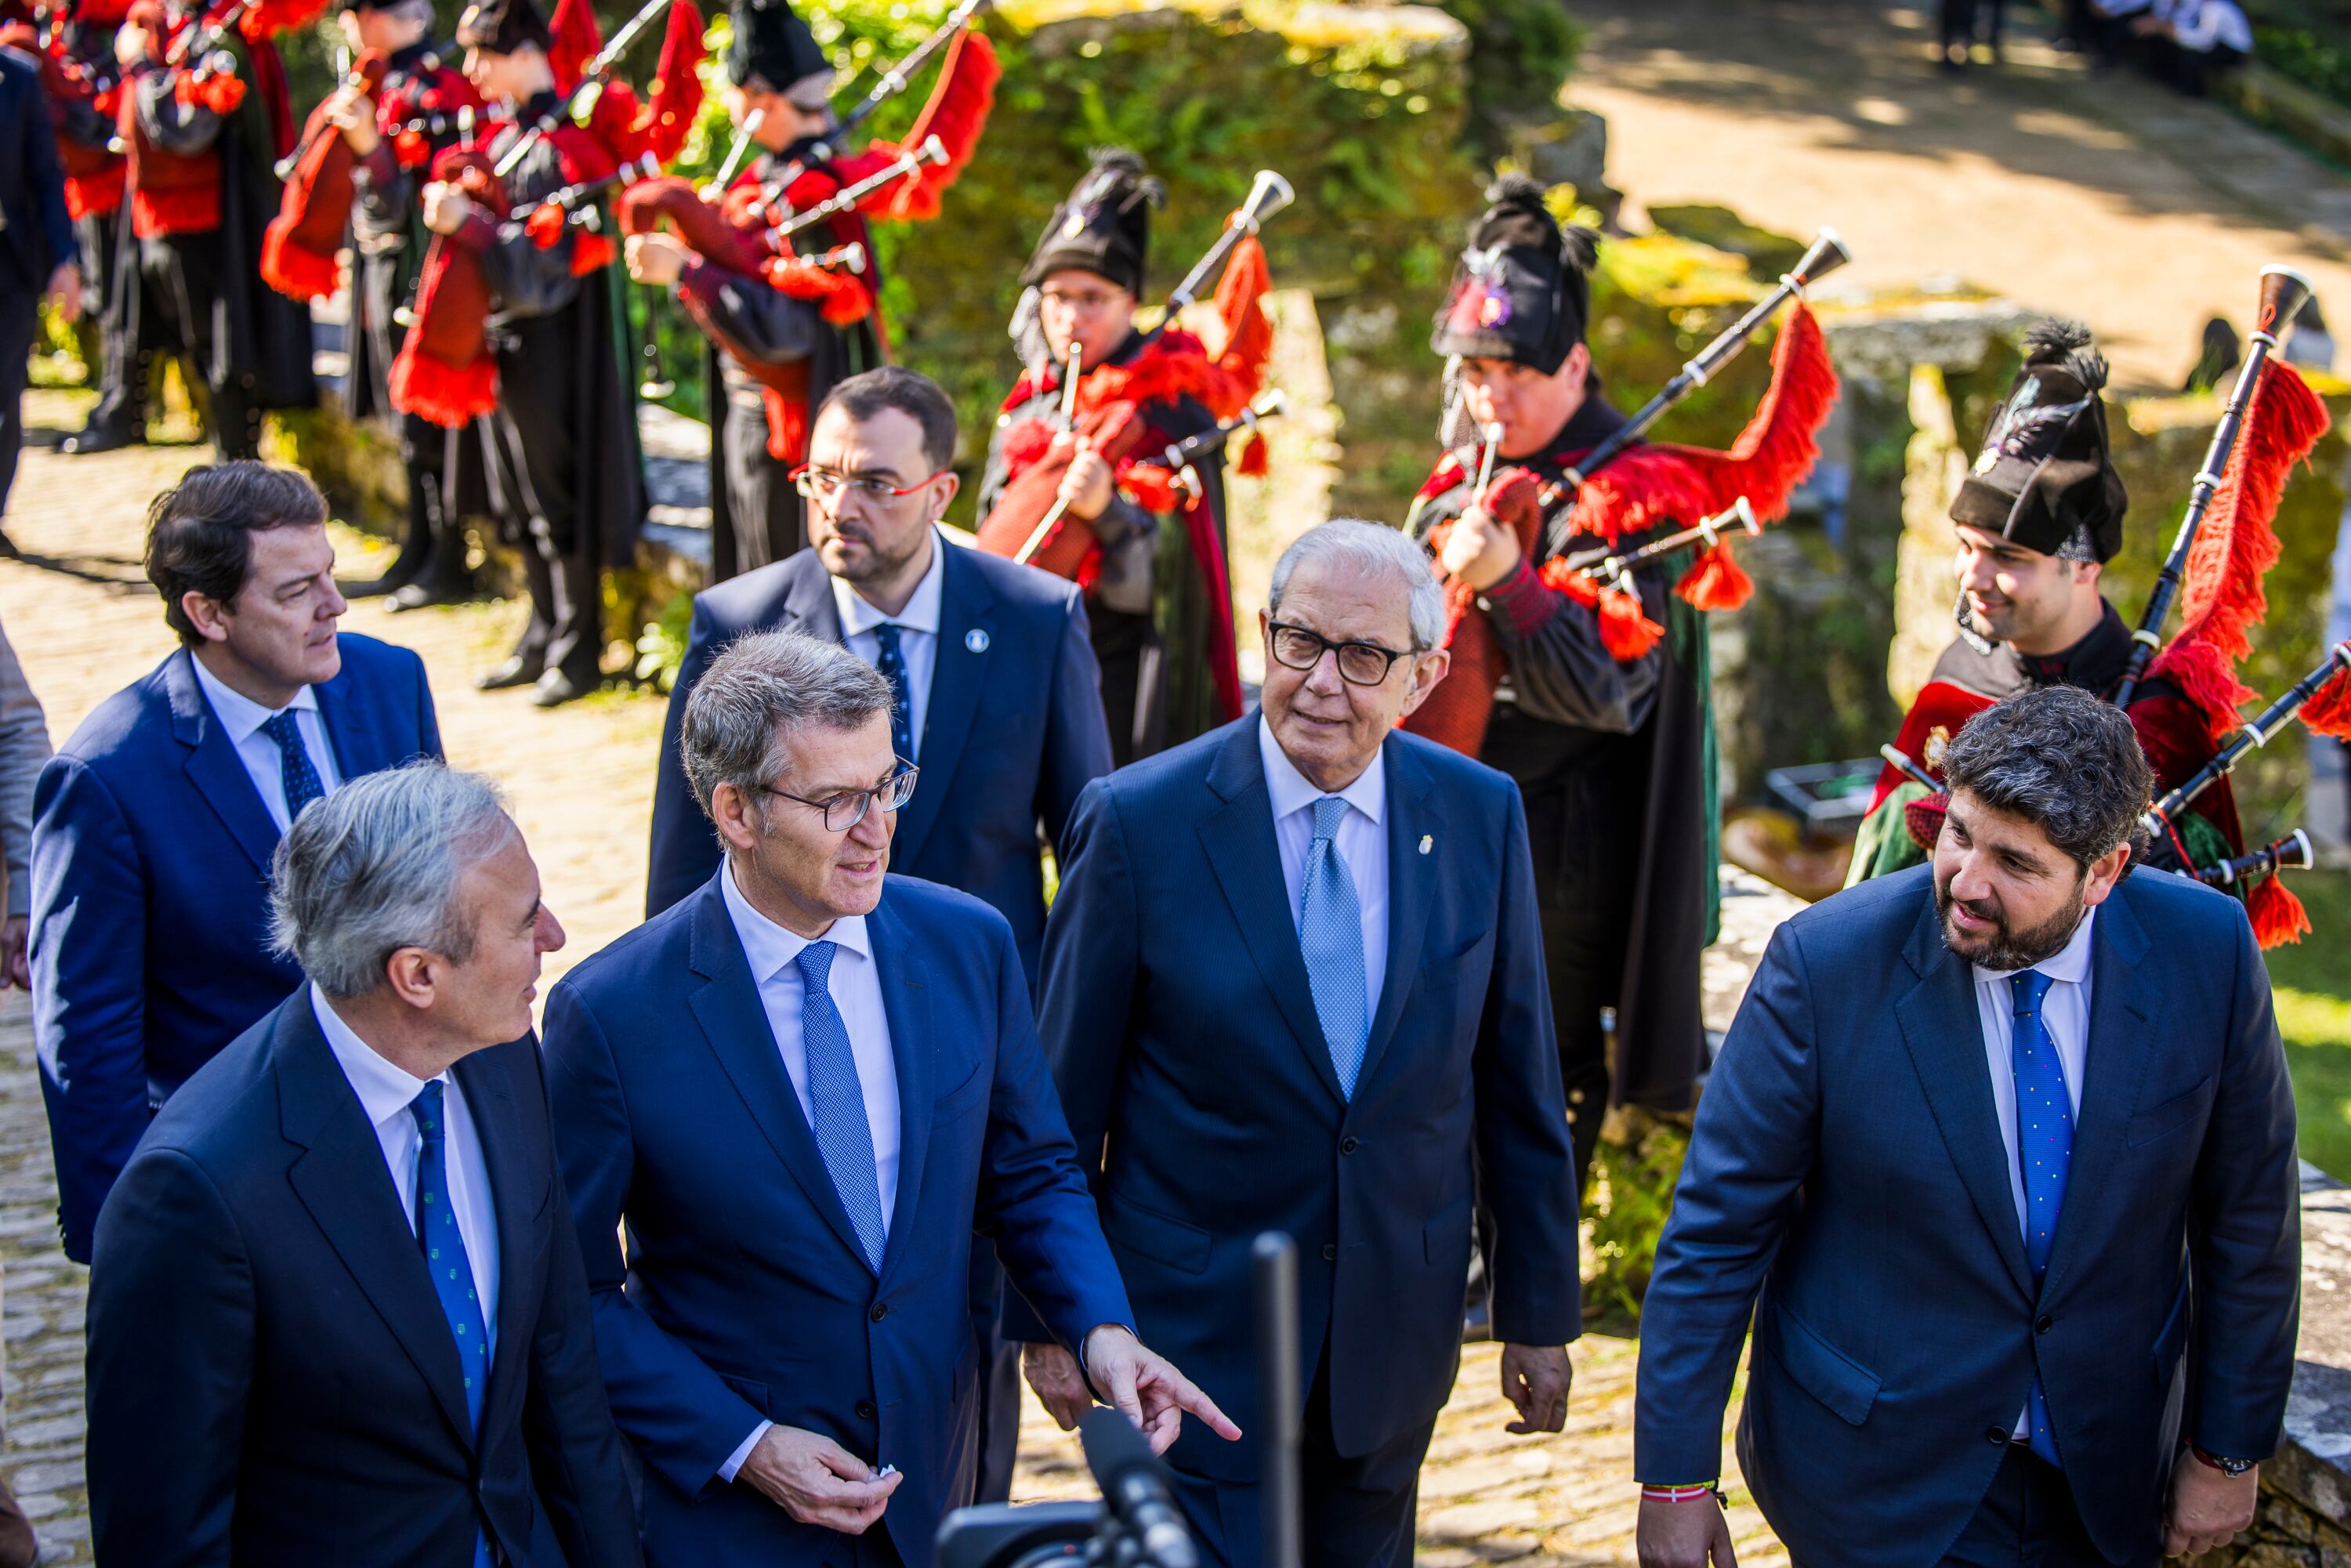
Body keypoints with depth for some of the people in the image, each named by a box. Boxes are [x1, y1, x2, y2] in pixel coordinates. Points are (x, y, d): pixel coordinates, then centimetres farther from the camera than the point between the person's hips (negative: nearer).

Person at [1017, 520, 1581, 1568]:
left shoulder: (1480, 816, -4)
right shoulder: (1138, 822, -13)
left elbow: (1518, 1082, 4)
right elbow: (1062, 1098, -6)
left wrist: (1539, 1311, 7)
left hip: (1395, 1320, 3)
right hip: (1196, 1317, -3)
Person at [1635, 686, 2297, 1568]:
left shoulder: (2205, 953, -14)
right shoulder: (1827, 961, -21)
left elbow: (2248, 1219, -1)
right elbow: (1715, 1231, -13)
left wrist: (2229, 1451, 3)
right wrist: (1674, 1479, -11)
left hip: (2107, 1472, 3)